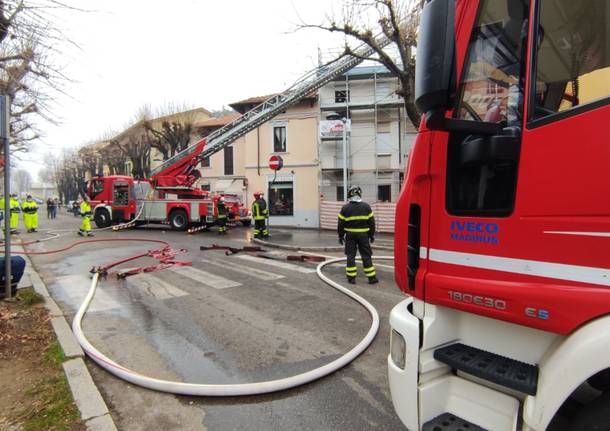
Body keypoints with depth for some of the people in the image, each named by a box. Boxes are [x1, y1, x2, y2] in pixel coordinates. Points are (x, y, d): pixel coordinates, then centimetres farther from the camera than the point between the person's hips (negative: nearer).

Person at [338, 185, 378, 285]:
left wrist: (341, 236, 8)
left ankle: (351, 278, 8)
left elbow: (341, 224, -2)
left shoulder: (345, 208, -5)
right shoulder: (366, 207, -2)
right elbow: (371, 222, 1)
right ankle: (372, 277, 12)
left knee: (351, 256, 7)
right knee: (366, 256, 8)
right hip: (363, 235, 1)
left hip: (350, 235, 0)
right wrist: (372, 235, 12)